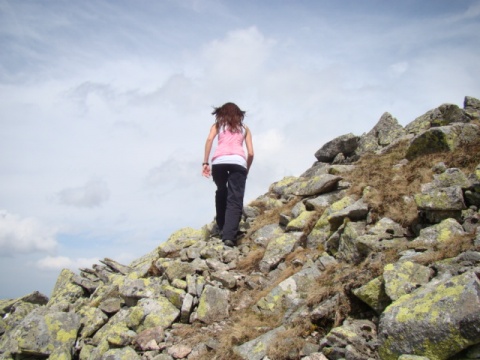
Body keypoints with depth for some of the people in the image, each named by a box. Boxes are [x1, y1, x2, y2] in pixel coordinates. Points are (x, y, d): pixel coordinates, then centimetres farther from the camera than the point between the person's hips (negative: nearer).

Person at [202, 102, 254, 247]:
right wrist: (247, 170, 31)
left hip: (219, 161, 1)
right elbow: (251, 153, 18)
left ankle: (222, 228, 20)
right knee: (235, 200, -6)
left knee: (221, 192, 25)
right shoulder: (244, 128, 28)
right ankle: (229, 235, -23)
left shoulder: (218, 125, 25)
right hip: (238, 161, 0)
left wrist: (205, 162, 2)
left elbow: (209, 139, 4)